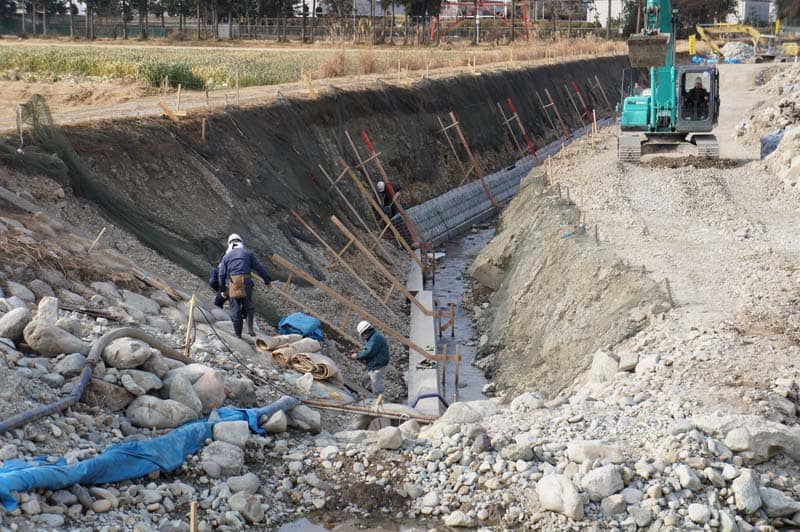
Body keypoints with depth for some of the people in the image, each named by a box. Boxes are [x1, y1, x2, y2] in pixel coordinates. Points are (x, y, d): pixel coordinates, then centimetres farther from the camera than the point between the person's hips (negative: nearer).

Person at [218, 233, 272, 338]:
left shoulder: (226, 257, 15)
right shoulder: (247, 254, 12)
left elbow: (222, 274, 10)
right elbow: (259, 268, 9)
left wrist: (222, 290, 16)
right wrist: (267, 280, 16)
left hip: (231, 285, 1)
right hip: (245, 283, -1)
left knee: (235, 309, 7)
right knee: (248, 306, 14)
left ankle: (238, 334, 9)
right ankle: (250, 328, -3)